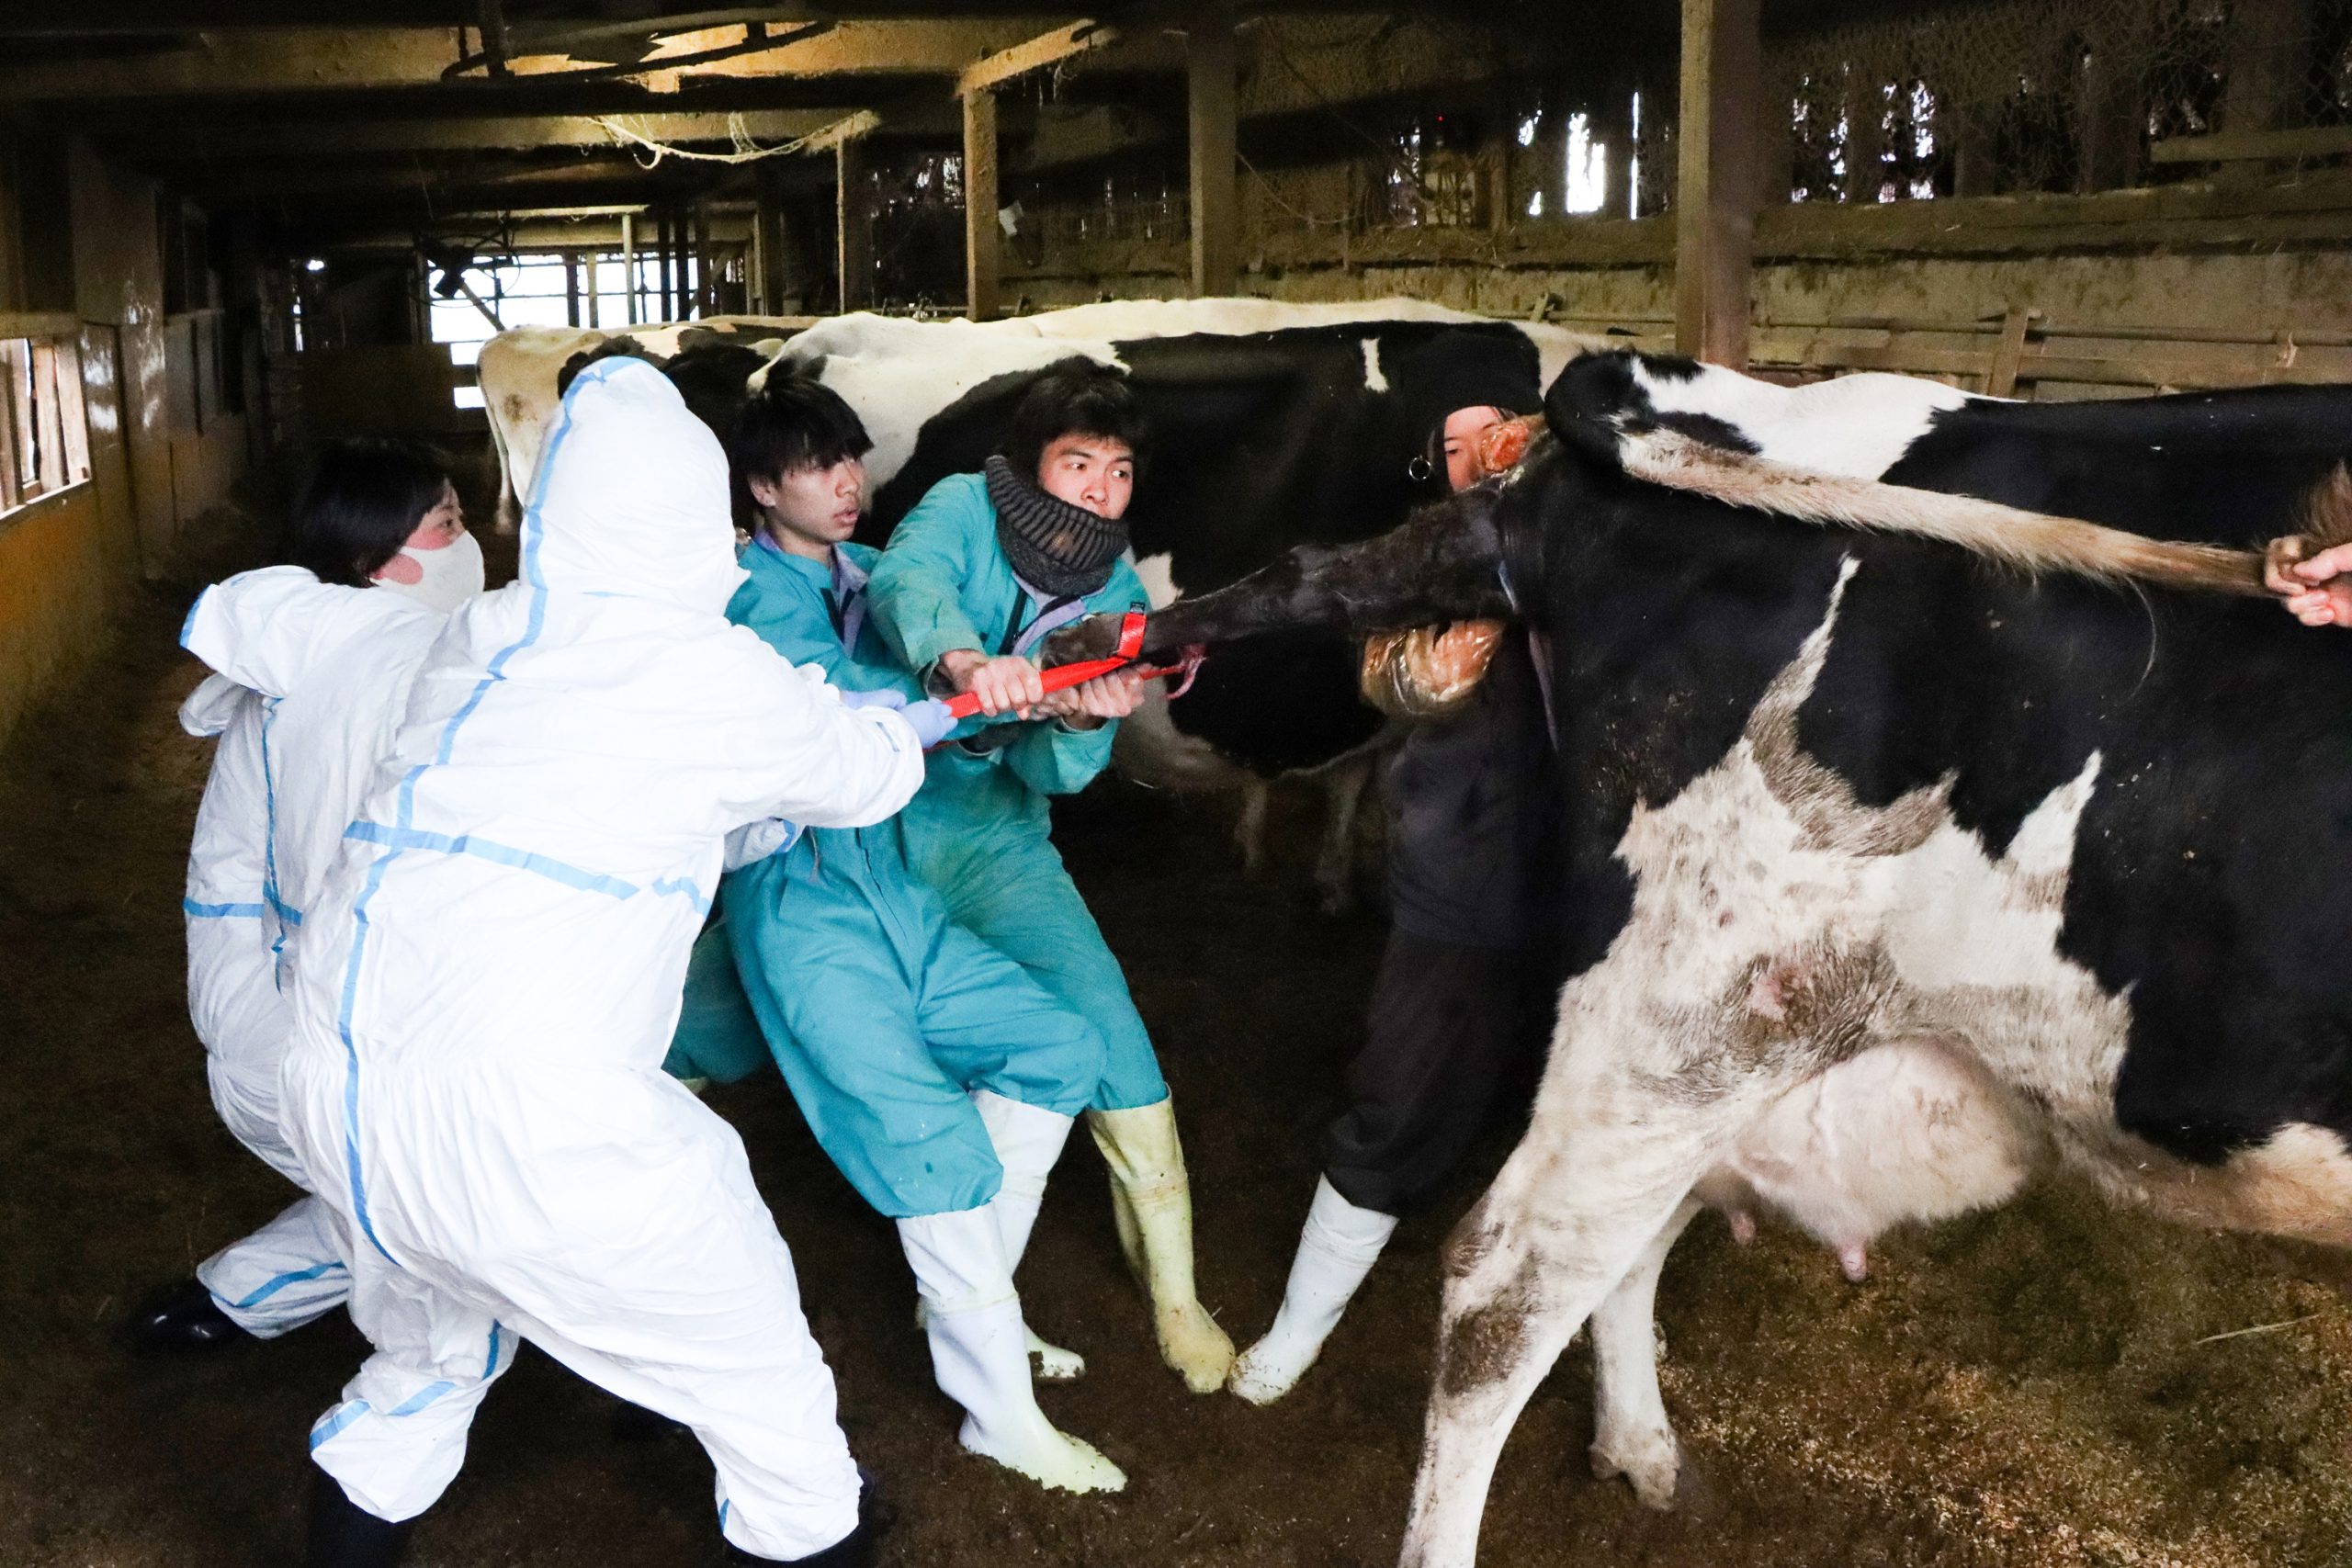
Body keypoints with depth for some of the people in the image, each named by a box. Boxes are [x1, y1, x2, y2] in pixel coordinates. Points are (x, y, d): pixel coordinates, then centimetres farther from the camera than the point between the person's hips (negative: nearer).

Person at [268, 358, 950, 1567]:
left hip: (329, 1089, 7)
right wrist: (923, 722, 38)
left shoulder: (475, 641, 11)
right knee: (761, 1384, 12)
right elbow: (858, 779, 16)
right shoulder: (721, 678, -3)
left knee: (429, 1360, 31)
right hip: (519, 1119, -7)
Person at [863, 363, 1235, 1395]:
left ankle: (1174, 1297, 3)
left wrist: (1083, 723, -35)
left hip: (990, 841, 1)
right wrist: (964, 661, -55)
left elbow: (1054, 773, -12)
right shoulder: (964, 507, -11)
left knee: (1106, 1031, -12)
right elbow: (904, 581, -35)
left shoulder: (1117, 597, -5)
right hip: (869, 811, -1)